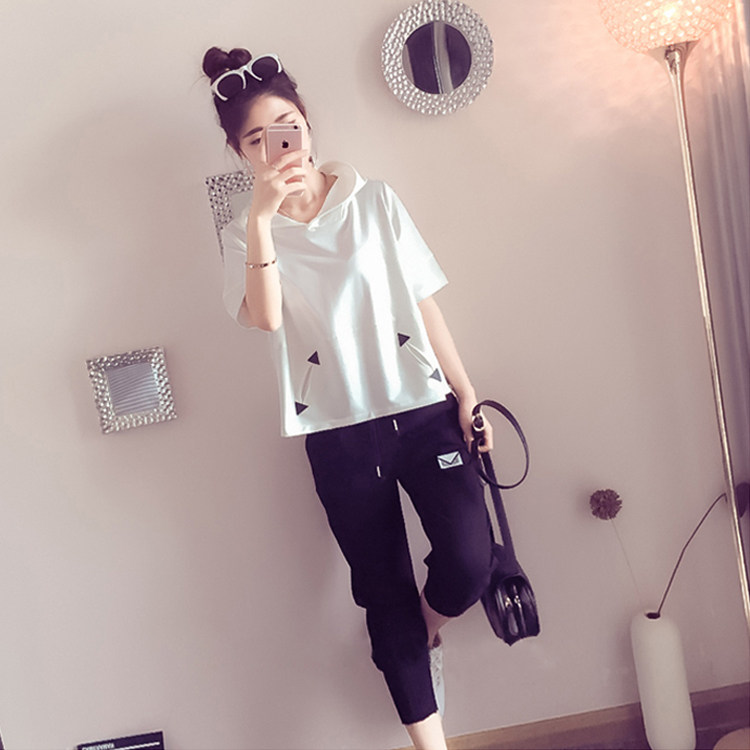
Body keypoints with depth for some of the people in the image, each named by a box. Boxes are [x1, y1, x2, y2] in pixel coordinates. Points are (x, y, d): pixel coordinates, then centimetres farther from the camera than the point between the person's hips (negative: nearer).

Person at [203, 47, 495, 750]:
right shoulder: (245, 235, 4)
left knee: (469, 560, -15)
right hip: (339, 435, 0)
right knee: (384, 590, 8)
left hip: (422, 409, 1)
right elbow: (266, 317, -16)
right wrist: (261, 215, -24)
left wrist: (466, 393, 3)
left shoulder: (374, 199, 5)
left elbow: (424, 302, 5)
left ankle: (423, 635, 22)